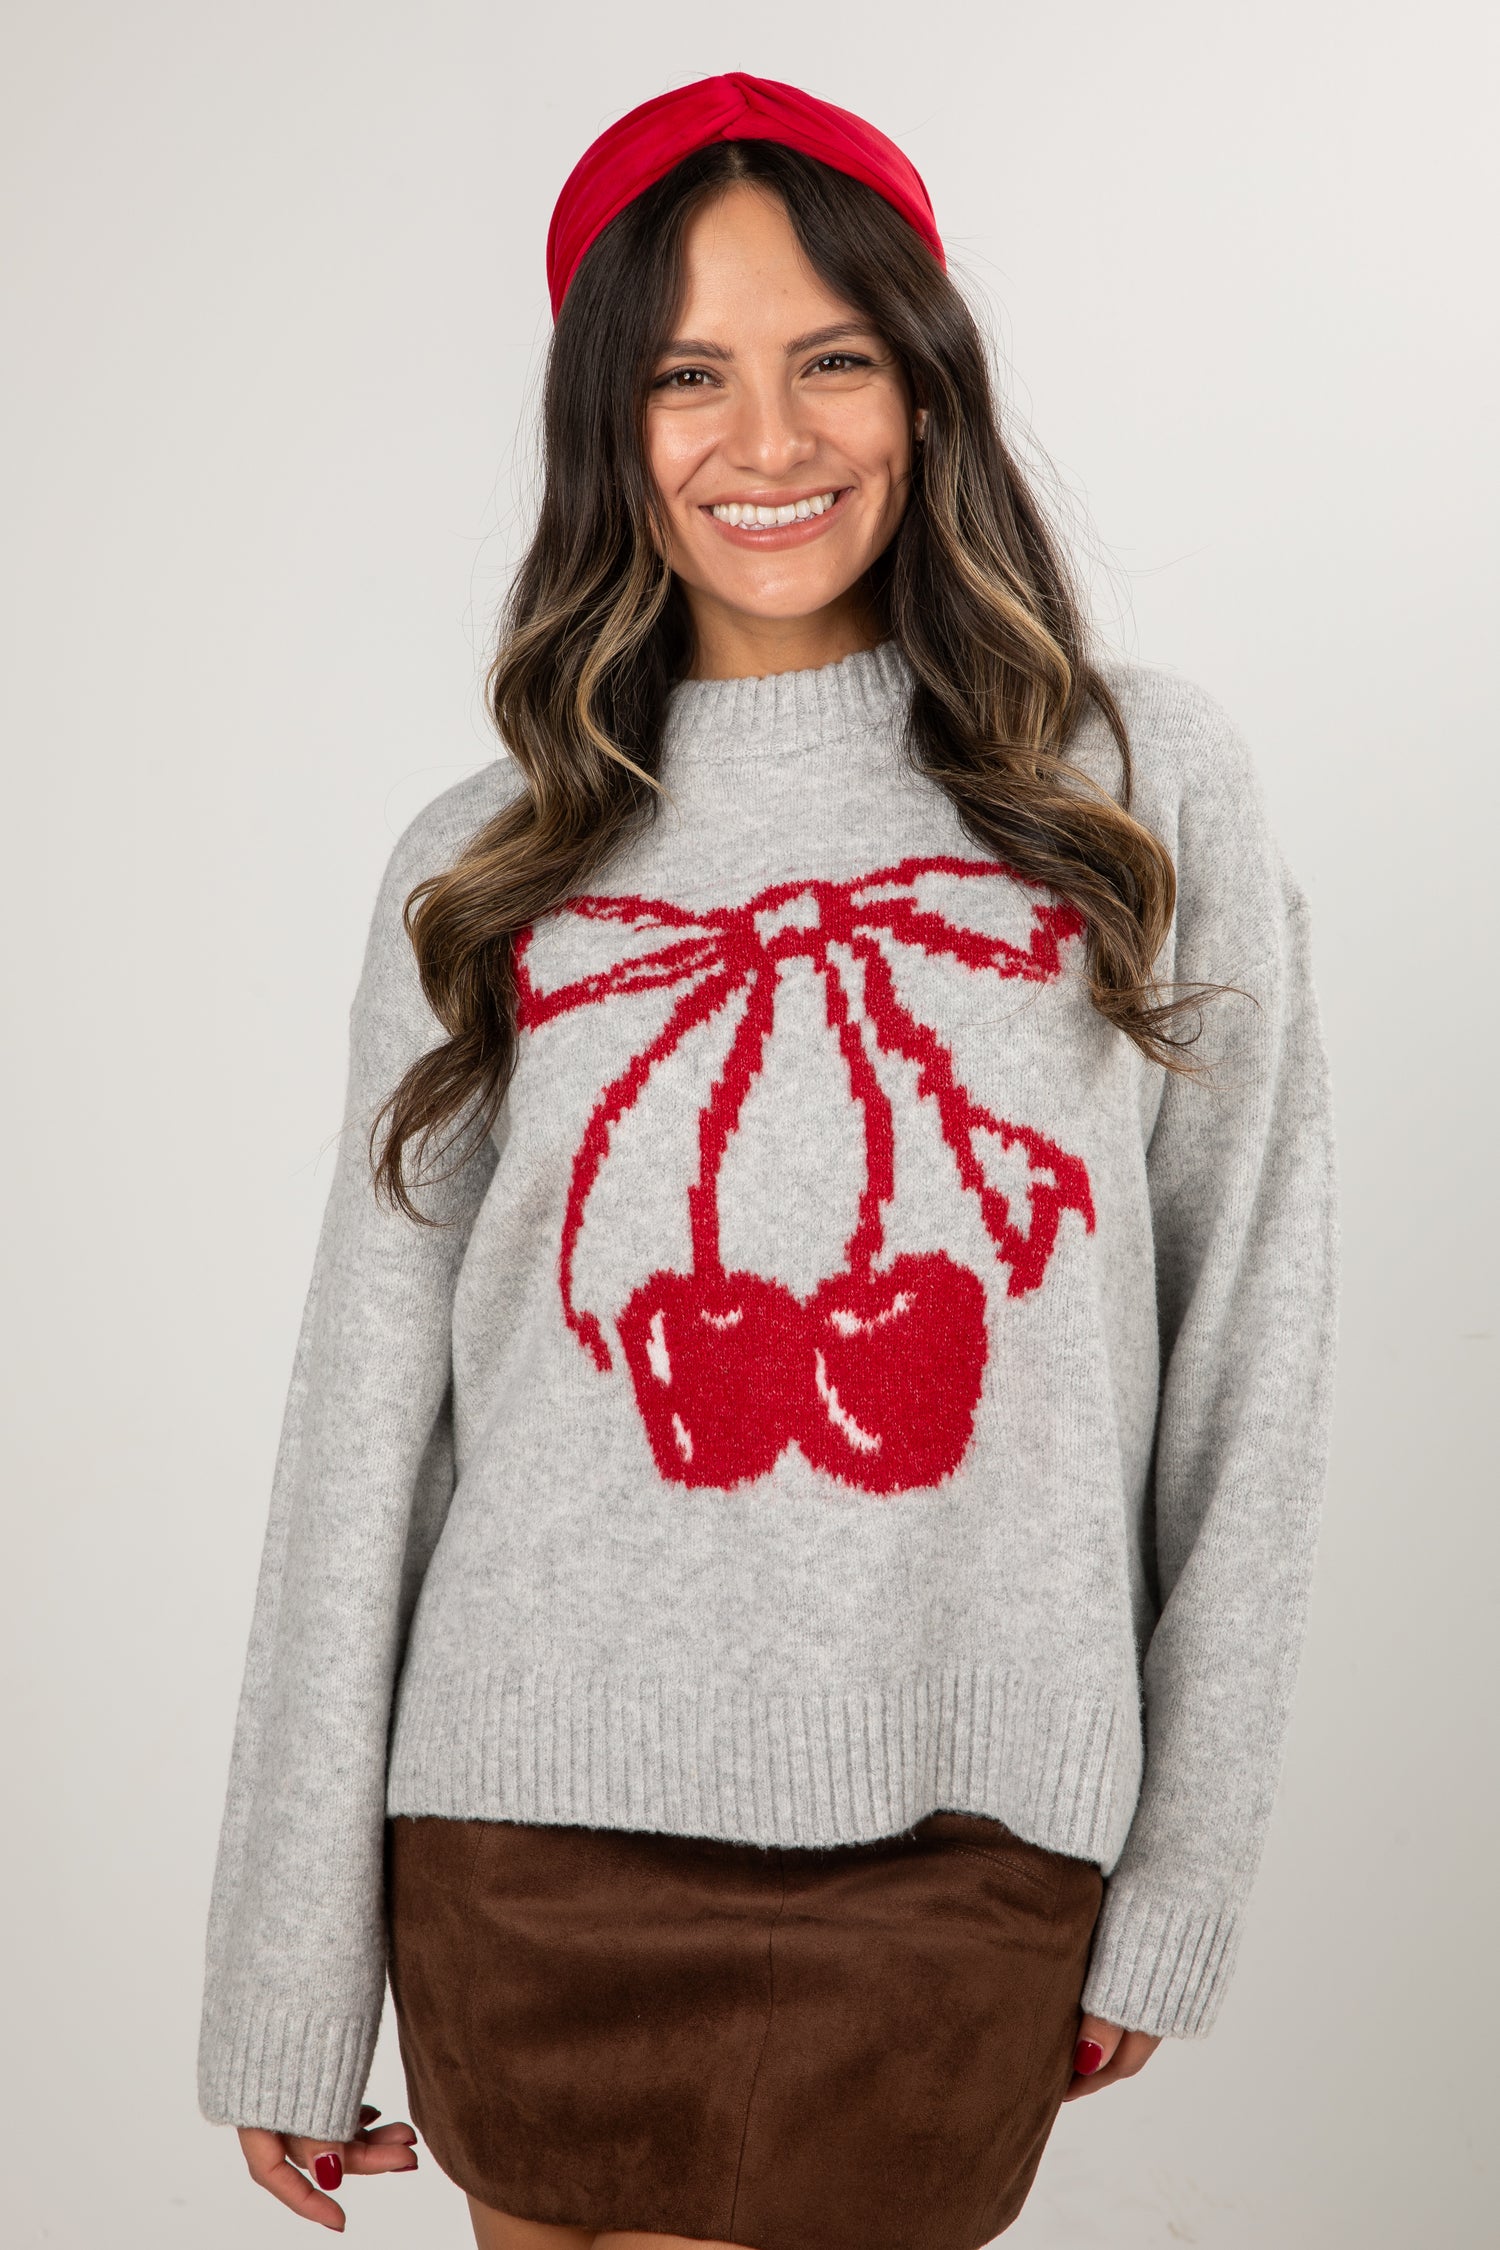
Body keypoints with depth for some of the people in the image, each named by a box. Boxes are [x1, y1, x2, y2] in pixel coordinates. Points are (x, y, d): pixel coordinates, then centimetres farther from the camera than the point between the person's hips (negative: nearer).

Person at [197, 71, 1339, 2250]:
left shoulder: (1139, 785, 3)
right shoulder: (483, 870, 6)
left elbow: (1248, 1356, 3)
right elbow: (365, 1431, 4)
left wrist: (1176, 1889, 1)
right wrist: (290, 1999, 4)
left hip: (959, 1865, -1)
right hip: (538, 1840, 2)